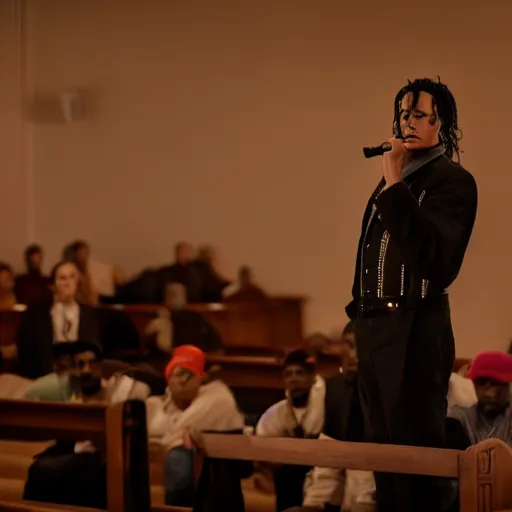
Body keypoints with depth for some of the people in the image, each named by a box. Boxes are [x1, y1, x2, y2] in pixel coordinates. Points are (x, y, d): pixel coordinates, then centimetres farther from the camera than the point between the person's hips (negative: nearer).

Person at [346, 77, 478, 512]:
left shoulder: (452, 181, -8)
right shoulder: (395, 178, 17)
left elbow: (428, 251, -21)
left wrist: (395, 188, -20)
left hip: (415, 328, -9)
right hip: (375, 324, 9)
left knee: (416, 447, -7)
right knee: (383, 449, 13)